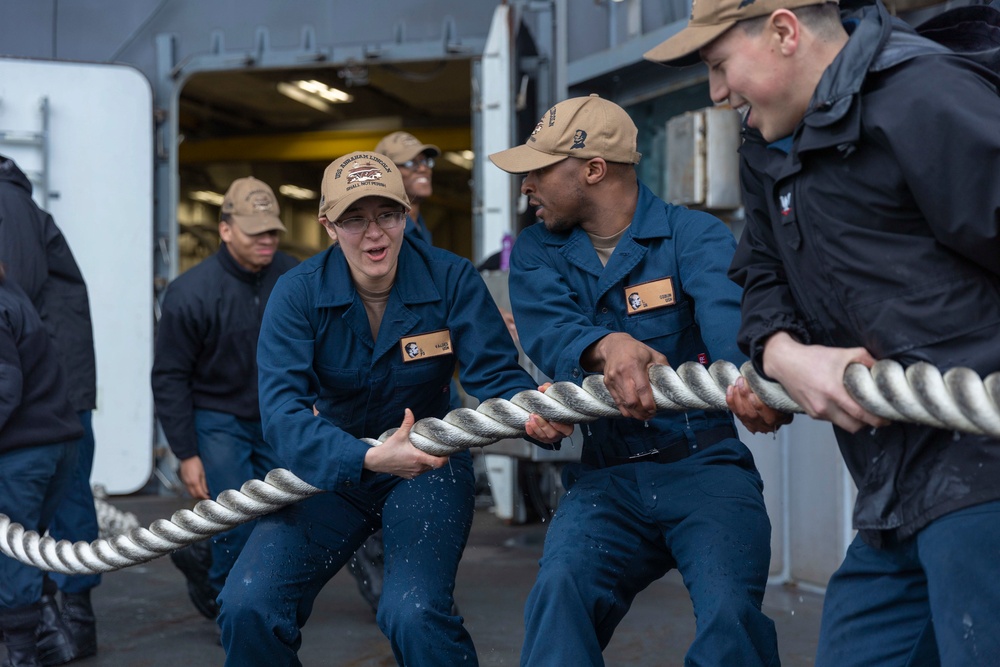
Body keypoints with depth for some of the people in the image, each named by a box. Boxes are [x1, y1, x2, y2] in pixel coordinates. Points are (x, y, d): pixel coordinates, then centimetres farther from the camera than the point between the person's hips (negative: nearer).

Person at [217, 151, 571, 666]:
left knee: (414, 614, -26)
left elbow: (495, 373, -17)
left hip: (429, 469, -1)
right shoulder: (298, 294, -14)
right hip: (333, 466, 1)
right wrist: (368, 458, -43)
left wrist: (536, 413, -43)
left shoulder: (451, 280, -12)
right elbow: (281, 411, -26)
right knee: (247, 608, -14)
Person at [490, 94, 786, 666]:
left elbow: (730, 317, -23)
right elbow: (548, 332, -10)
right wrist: (607, 346, -35)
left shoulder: (695, 237, -2)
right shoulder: (538, 253, 10)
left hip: (703, 465, -2)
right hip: (604, 478, 3)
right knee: (560, 590, -26)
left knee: (729, 610, -26)